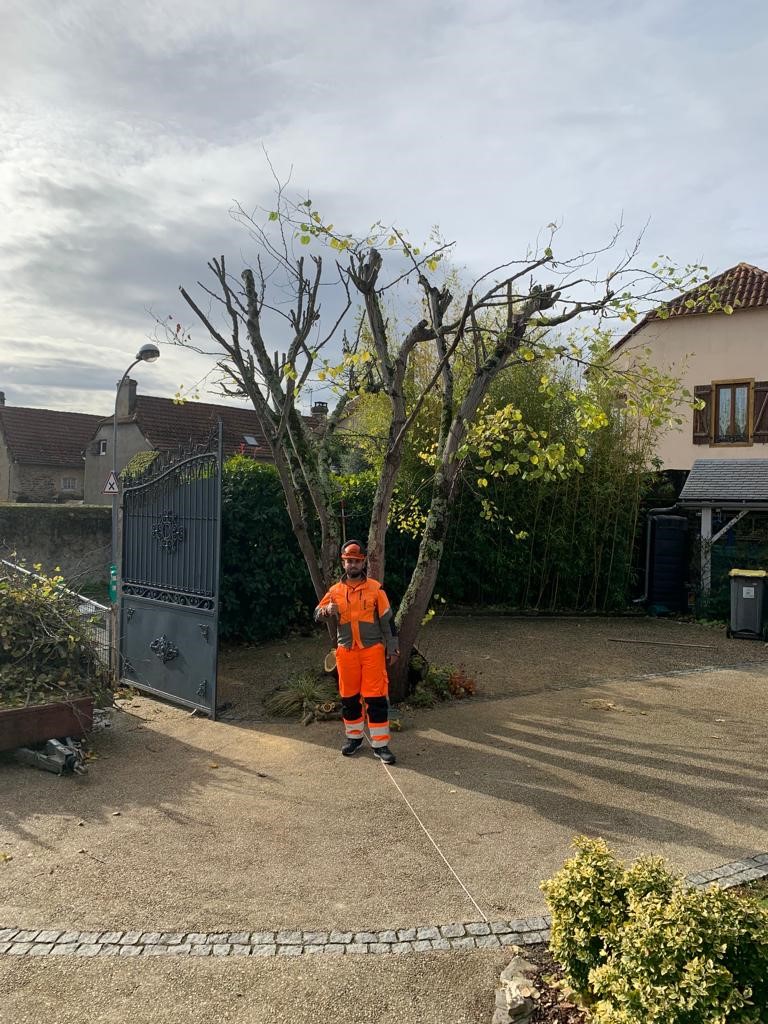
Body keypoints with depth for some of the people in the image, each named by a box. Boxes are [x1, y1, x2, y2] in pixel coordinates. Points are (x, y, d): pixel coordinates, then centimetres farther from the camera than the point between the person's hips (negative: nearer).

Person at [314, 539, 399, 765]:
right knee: (349, 697, 11)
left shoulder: (375, 588, -1)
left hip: (372, 650, -2)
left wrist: (392, 648, -1)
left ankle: (380, 744, 5)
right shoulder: (335, 591, 5)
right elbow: (317, 615, 3)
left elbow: (386, 620, 2)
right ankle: (354, 737, 28)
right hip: (346, 652, 3)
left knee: (376, 697, -3)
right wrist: (327, 610, -20)